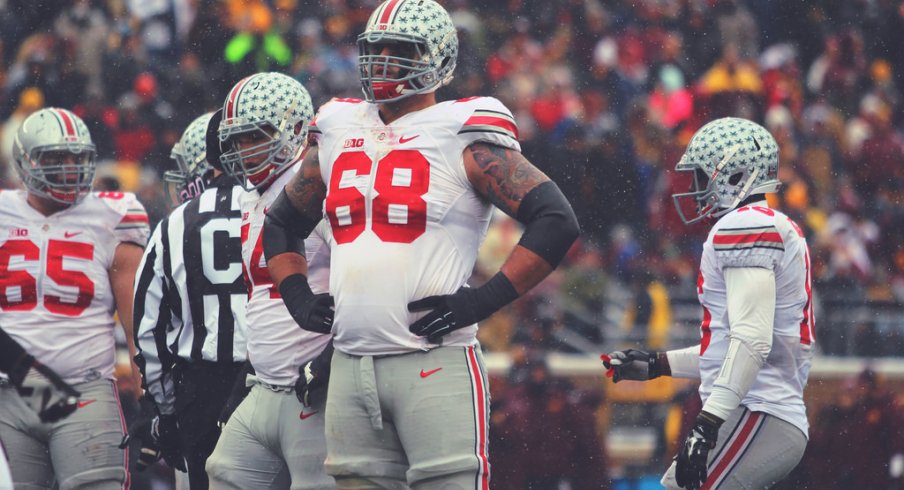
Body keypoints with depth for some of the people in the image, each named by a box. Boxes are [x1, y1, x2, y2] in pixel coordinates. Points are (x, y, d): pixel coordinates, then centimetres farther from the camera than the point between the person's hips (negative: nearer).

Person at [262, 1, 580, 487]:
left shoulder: (461, 136, -3)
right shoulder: (337, 133, 16)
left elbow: (555, 220, -9)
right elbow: (282, 224, 31)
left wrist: (484, 301, -13)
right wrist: (297, 298, 14)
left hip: (434, 367, -6)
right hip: (350, 367, 6)